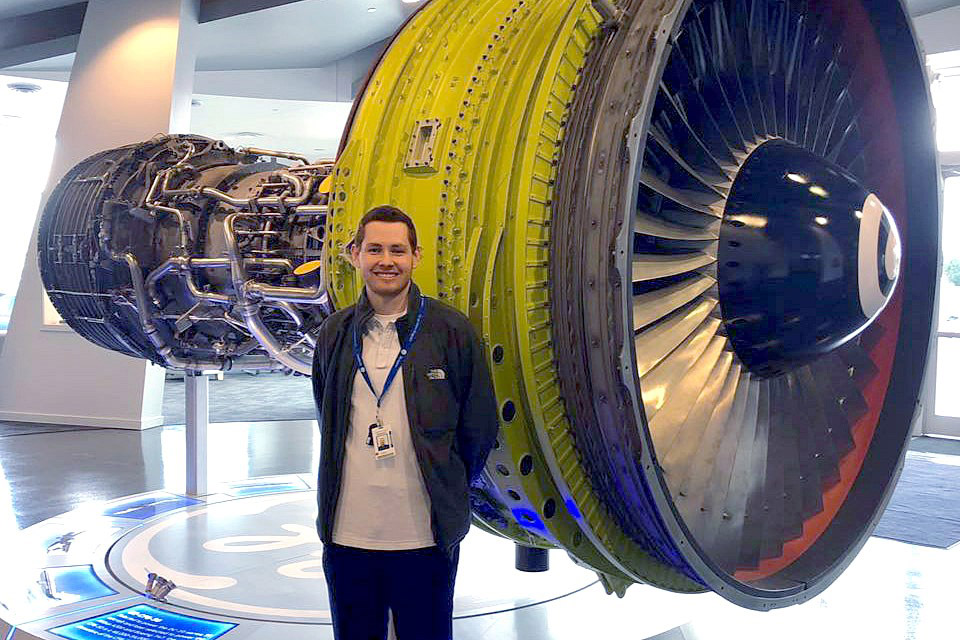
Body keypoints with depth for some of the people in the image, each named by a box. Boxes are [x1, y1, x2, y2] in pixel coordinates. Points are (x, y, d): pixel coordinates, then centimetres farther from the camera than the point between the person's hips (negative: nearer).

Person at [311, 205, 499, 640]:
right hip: (346, 536, 3)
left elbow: (479, 427, 2)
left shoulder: (452, 331, -4)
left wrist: (446, 490, 6)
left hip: (425, 537, -2)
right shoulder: (334, 334, 5)